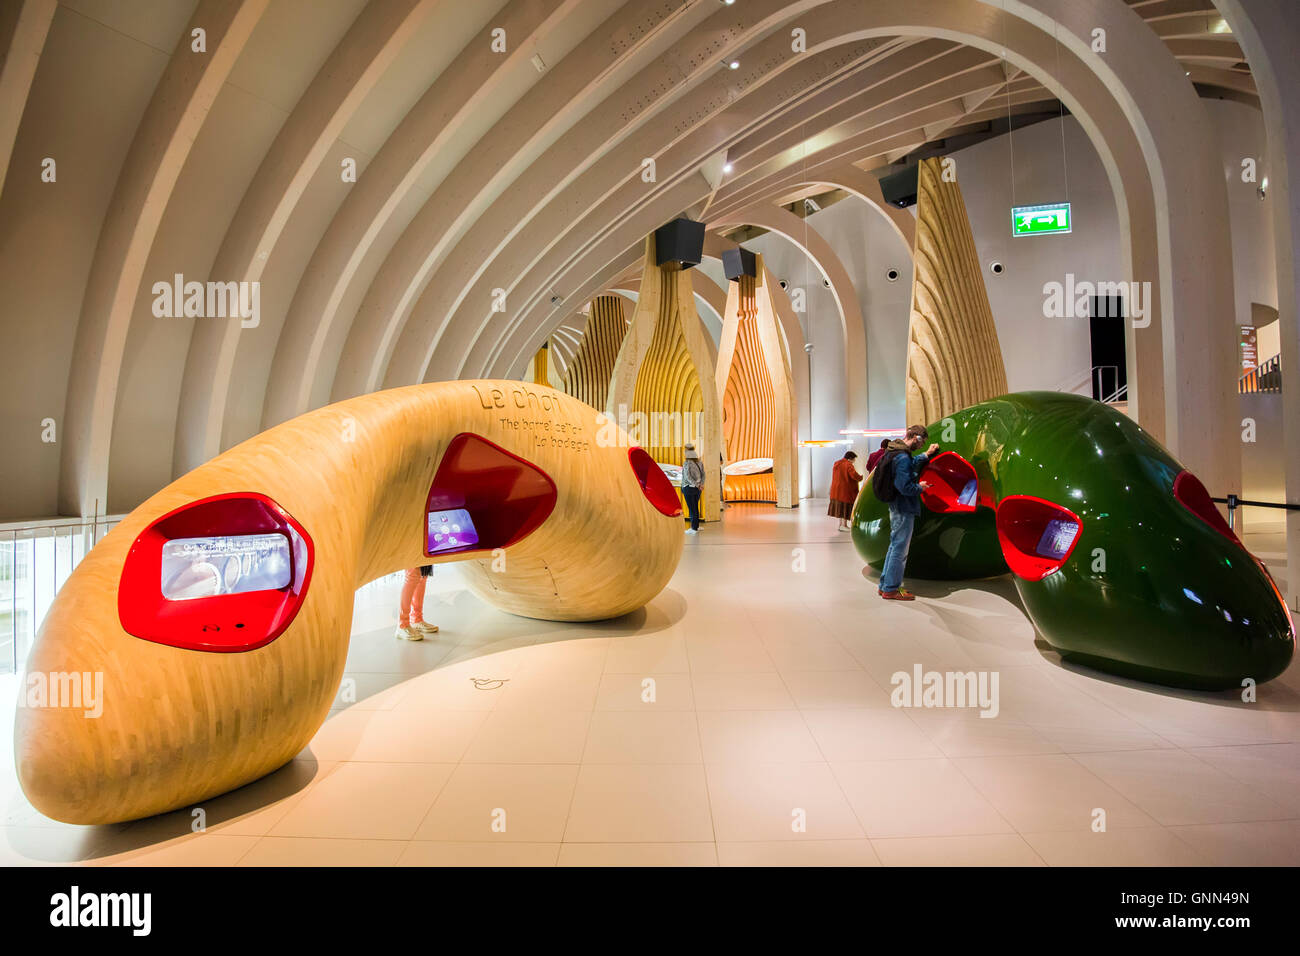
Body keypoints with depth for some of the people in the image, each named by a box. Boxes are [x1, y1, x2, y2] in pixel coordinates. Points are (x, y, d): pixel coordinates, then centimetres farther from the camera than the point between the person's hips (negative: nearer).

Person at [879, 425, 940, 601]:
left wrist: (926, 454, 27)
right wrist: (920, 487, -9)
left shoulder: (898, 452, 9)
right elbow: (905, 487, -27)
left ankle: (885, 585, 25)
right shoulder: (903, 457, -22)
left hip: (896, 507, 10)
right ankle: (891, 589, 6)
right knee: (899, 549, -2)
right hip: (903, 509, -10)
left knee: (895, 546, 18)